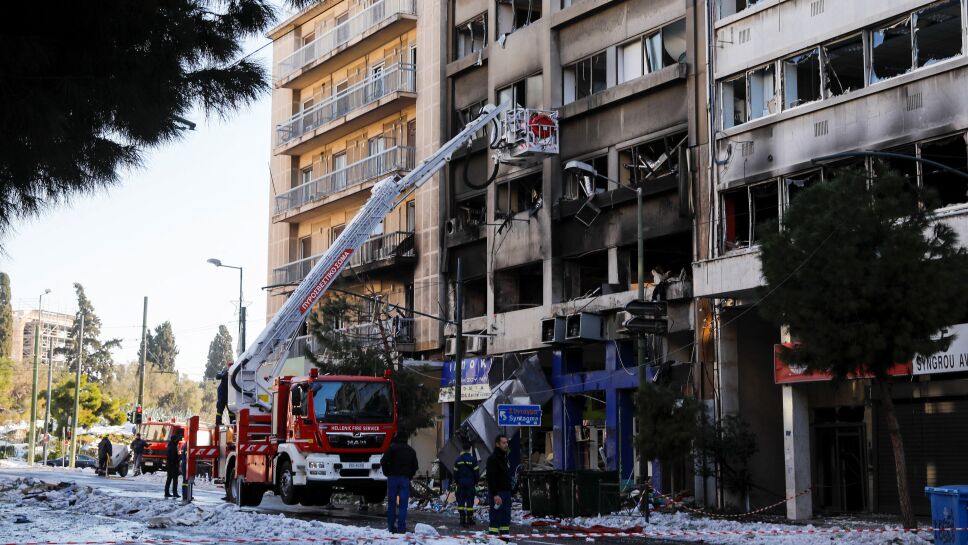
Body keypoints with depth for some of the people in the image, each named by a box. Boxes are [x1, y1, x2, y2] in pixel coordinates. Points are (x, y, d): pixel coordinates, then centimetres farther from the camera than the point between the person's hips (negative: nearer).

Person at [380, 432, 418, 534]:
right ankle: (401, 528, -5)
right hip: (405, 479, 2)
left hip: (393, 478, -2)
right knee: (403, 504, 2)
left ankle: (391, 527, 6)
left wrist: (387, 473, 2)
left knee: (391, 503, 6)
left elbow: (384, 461, -11)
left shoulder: (392, 447, -4)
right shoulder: (411, 451, 10)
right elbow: (415, 466, 12)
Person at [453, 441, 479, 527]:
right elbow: (476, 472, -4)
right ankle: (469, 519, 2)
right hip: (470, 483, -2)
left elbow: (455, 472, 5)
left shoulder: (458, 459, 1)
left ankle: (462, 518, 3)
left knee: (461, 500, 6)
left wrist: (457, 481, 17)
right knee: (470, 501, 2)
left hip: (461, 483, 2)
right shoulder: (472, 459, -6)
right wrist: (476, 481, 9)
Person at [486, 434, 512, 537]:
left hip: (506, 492, 9)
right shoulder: (493, 459, -13)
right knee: (496, 518, -9)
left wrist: (509, 490, 18)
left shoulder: (505, 458, 17)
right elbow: (491, 479, -19)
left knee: (506, 517, 9)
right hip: (497, 493, -9)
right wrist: (495, 495, -24)